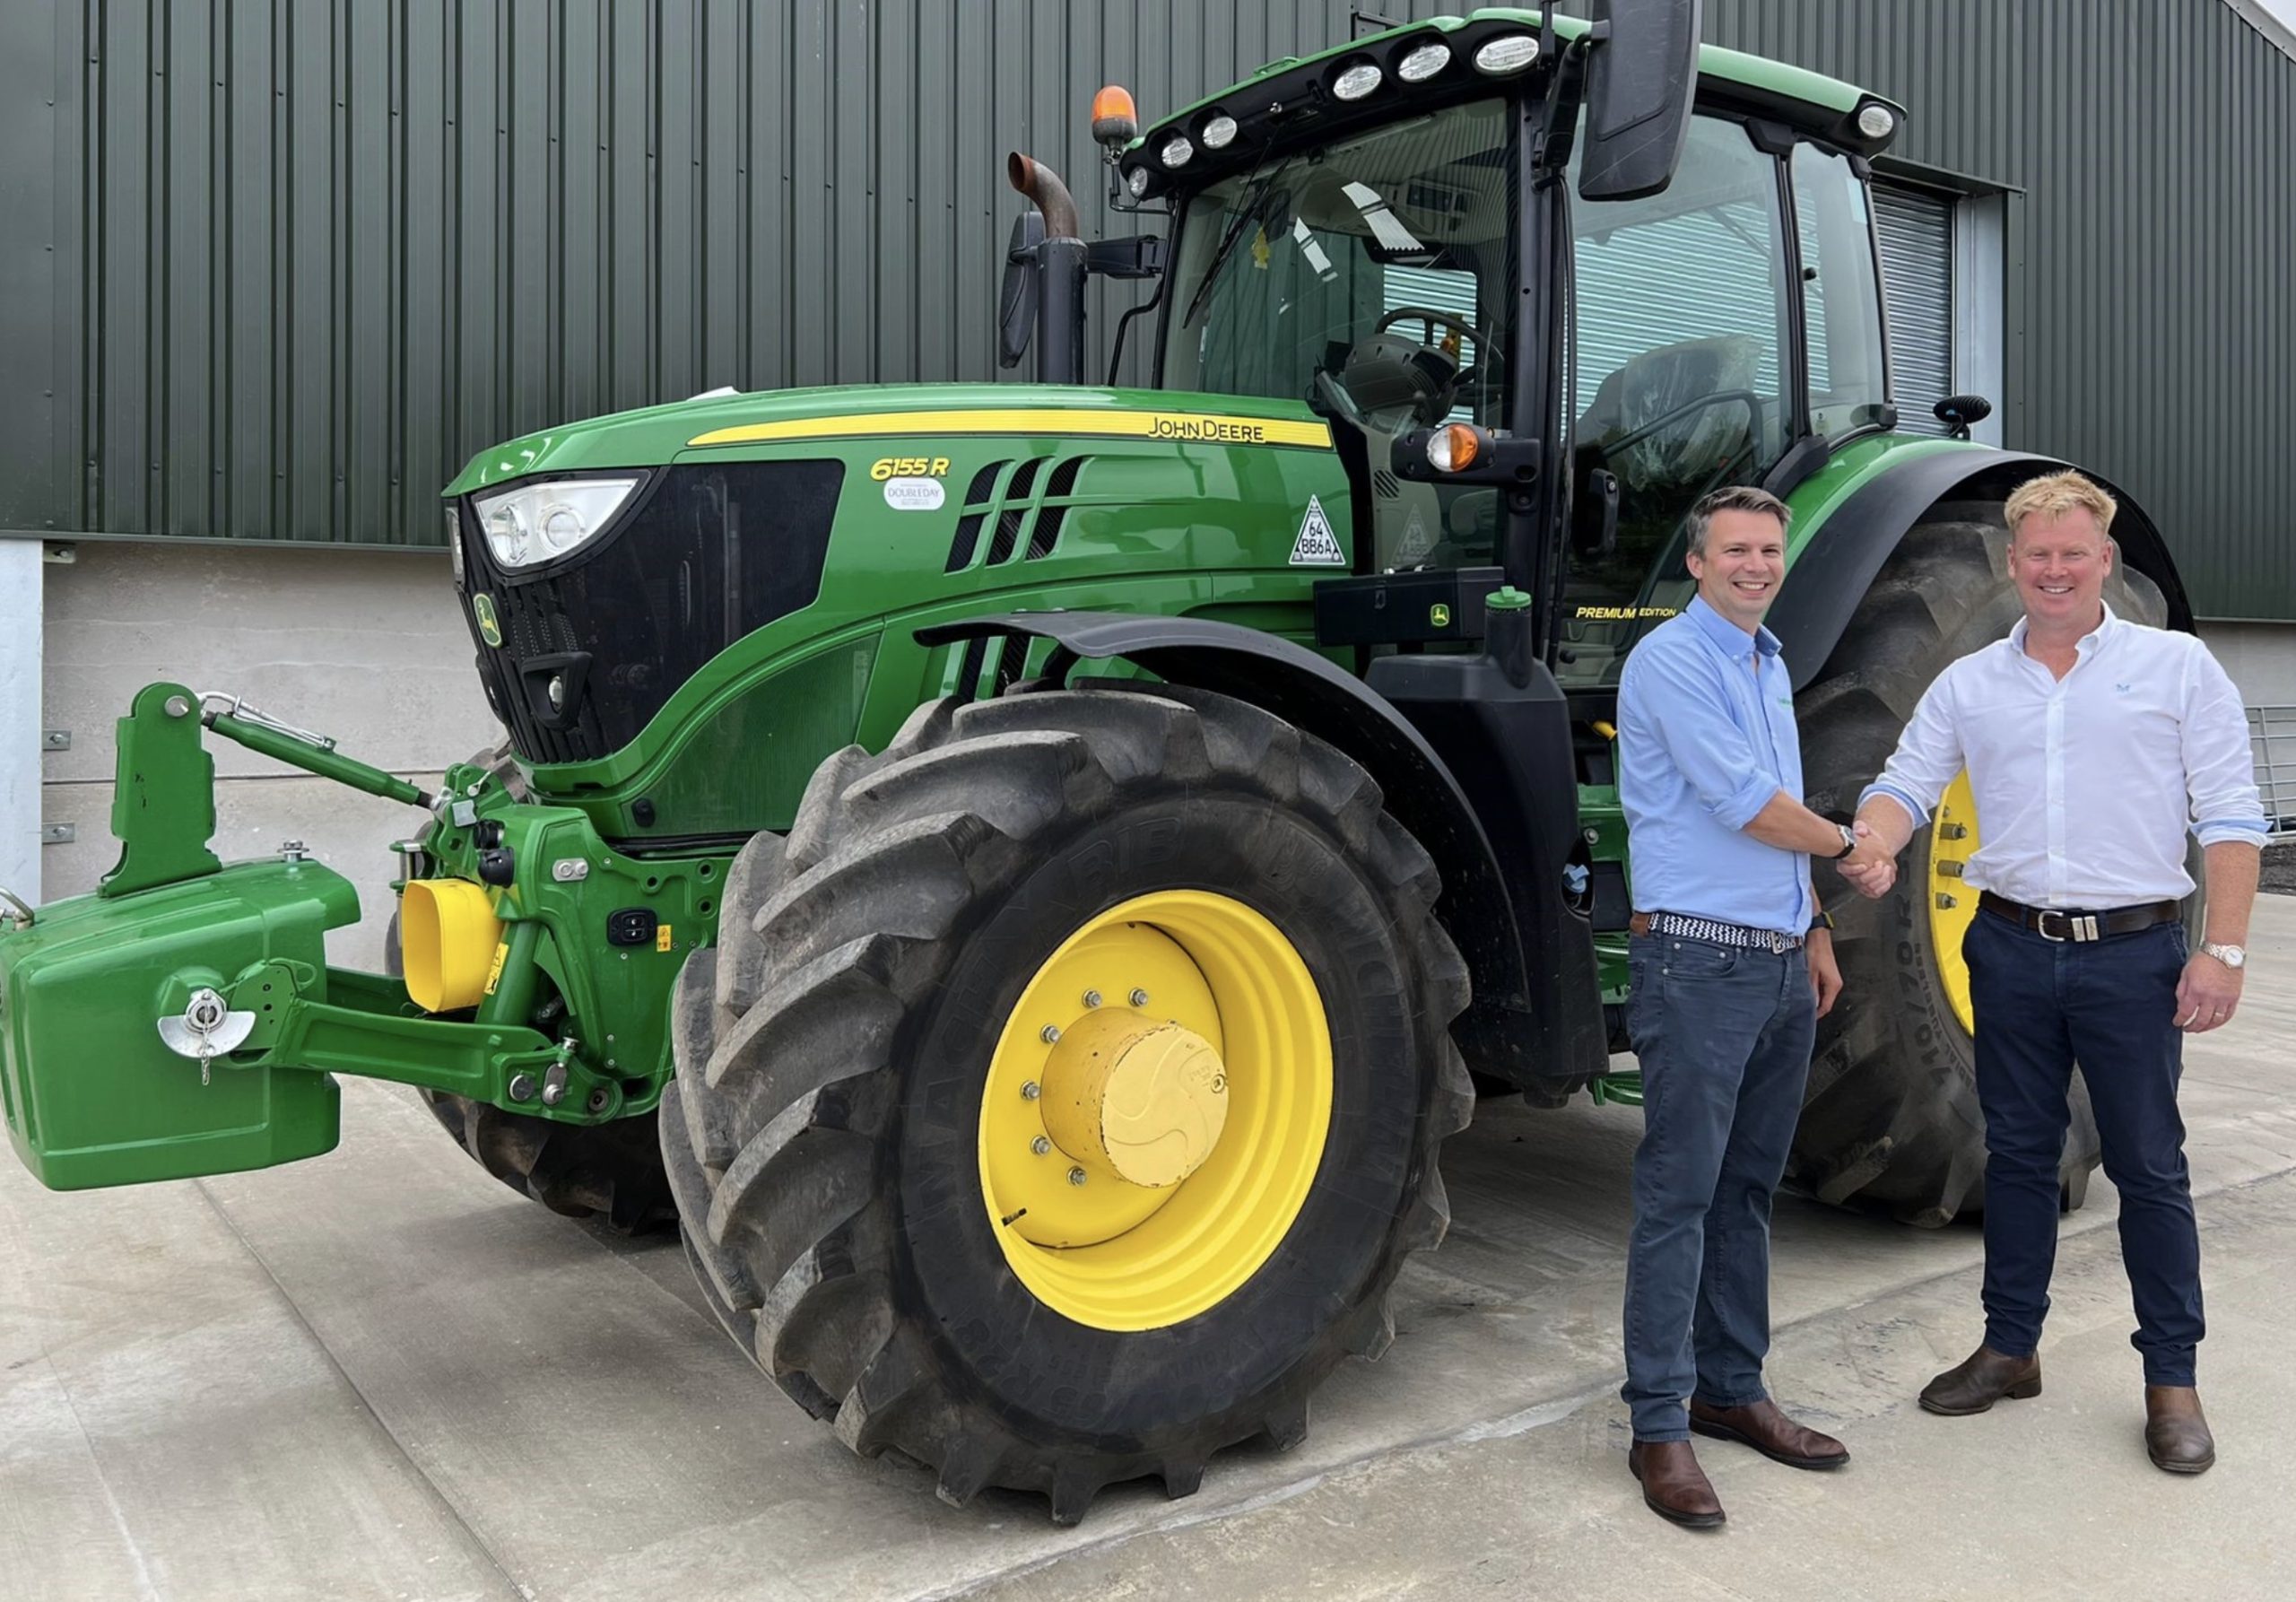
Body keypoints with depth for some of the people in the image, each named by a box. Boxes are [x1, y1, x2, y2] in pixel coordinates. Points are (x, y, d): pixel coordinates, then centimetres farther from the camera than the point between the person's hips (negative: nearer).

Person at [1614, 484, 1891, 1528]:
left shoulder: (1767, 665, 18)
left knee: (1748, 1190, 14)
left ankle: (1730, 1387, 26)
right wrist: (1846, 842, 1)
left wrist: (1817, 932, 20)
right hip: (1698, 960, -9)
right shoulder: (1673, 661, -11)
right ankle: (1659, 1423, 3)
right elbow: (1748, 805, -16)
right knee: (1679, 1194, -4)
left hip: (1782, 962, 9)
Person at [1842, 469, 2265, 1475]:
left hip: (2134, 951, -3)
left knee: (2148, 1166, 4)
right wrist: (1875, 850, -19)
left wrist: (2224, 949, -11)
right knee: (2018, 1155, 13)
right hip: (2012, 949, 3)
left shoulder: (2178, 668, 1)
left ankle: (2172, 1376, 18)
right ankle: (2010, 1348, 26)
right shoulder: (1969, 684, 9)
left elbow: (2230, 818, -2)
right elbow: (1905, 785, 4)